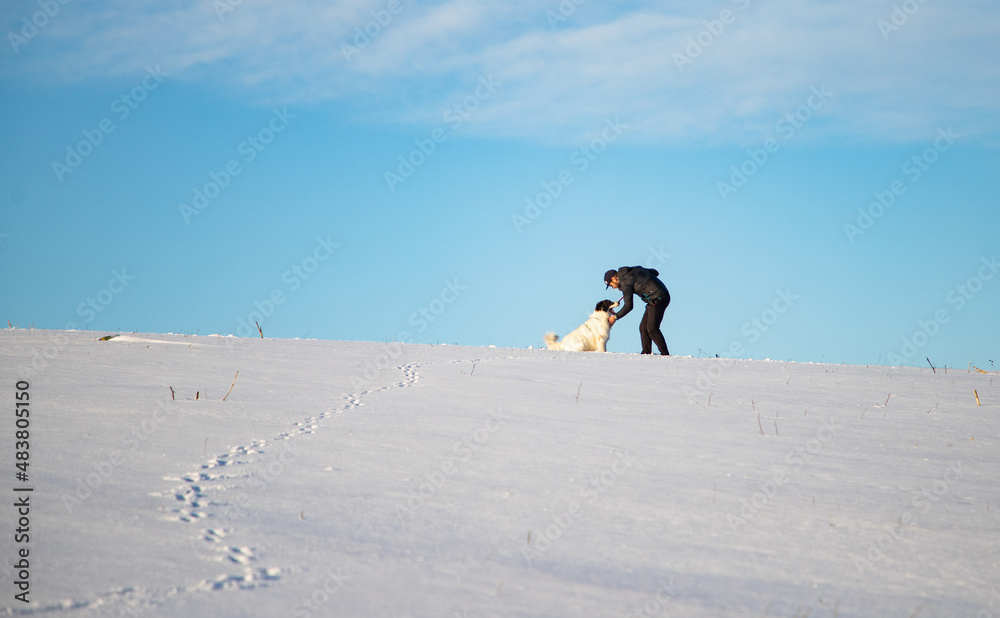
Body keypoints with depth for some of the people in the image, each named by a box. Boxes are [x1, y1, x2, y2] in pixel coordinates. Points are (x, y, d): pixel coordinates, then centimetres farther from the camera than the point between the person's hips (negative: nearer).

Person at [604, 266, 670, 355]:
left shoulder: (624, 282, -11)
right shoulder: (634, 269, 13)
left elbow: (628, 306, -13)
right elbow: (655, 272, 19)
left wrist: (615, 317, -4)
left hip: (658, 299, -10)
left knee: (652, 328, -12)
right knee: (643, 327, 8)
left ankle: (665, 354, -13)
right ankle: (646, 353, 6)